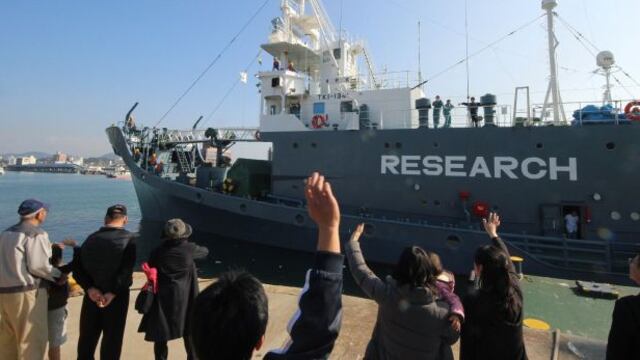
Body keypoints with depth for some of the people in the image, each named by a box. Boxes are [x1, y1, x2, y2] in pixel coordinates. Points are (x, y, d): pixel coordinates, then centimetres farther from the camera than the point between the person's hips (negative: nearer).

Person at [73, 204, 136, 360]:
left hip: (92, 295, 4)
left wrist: (90, 288, -11)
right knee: (112, 340, 8)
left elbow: (77, 268, -4)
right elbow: (126, 271, -22)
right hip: (117, 297, -4)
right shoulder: (128, 239, -11)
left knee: (87, 338, 18)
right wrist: (112, 293, -19)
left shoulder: (91, 239, 3)